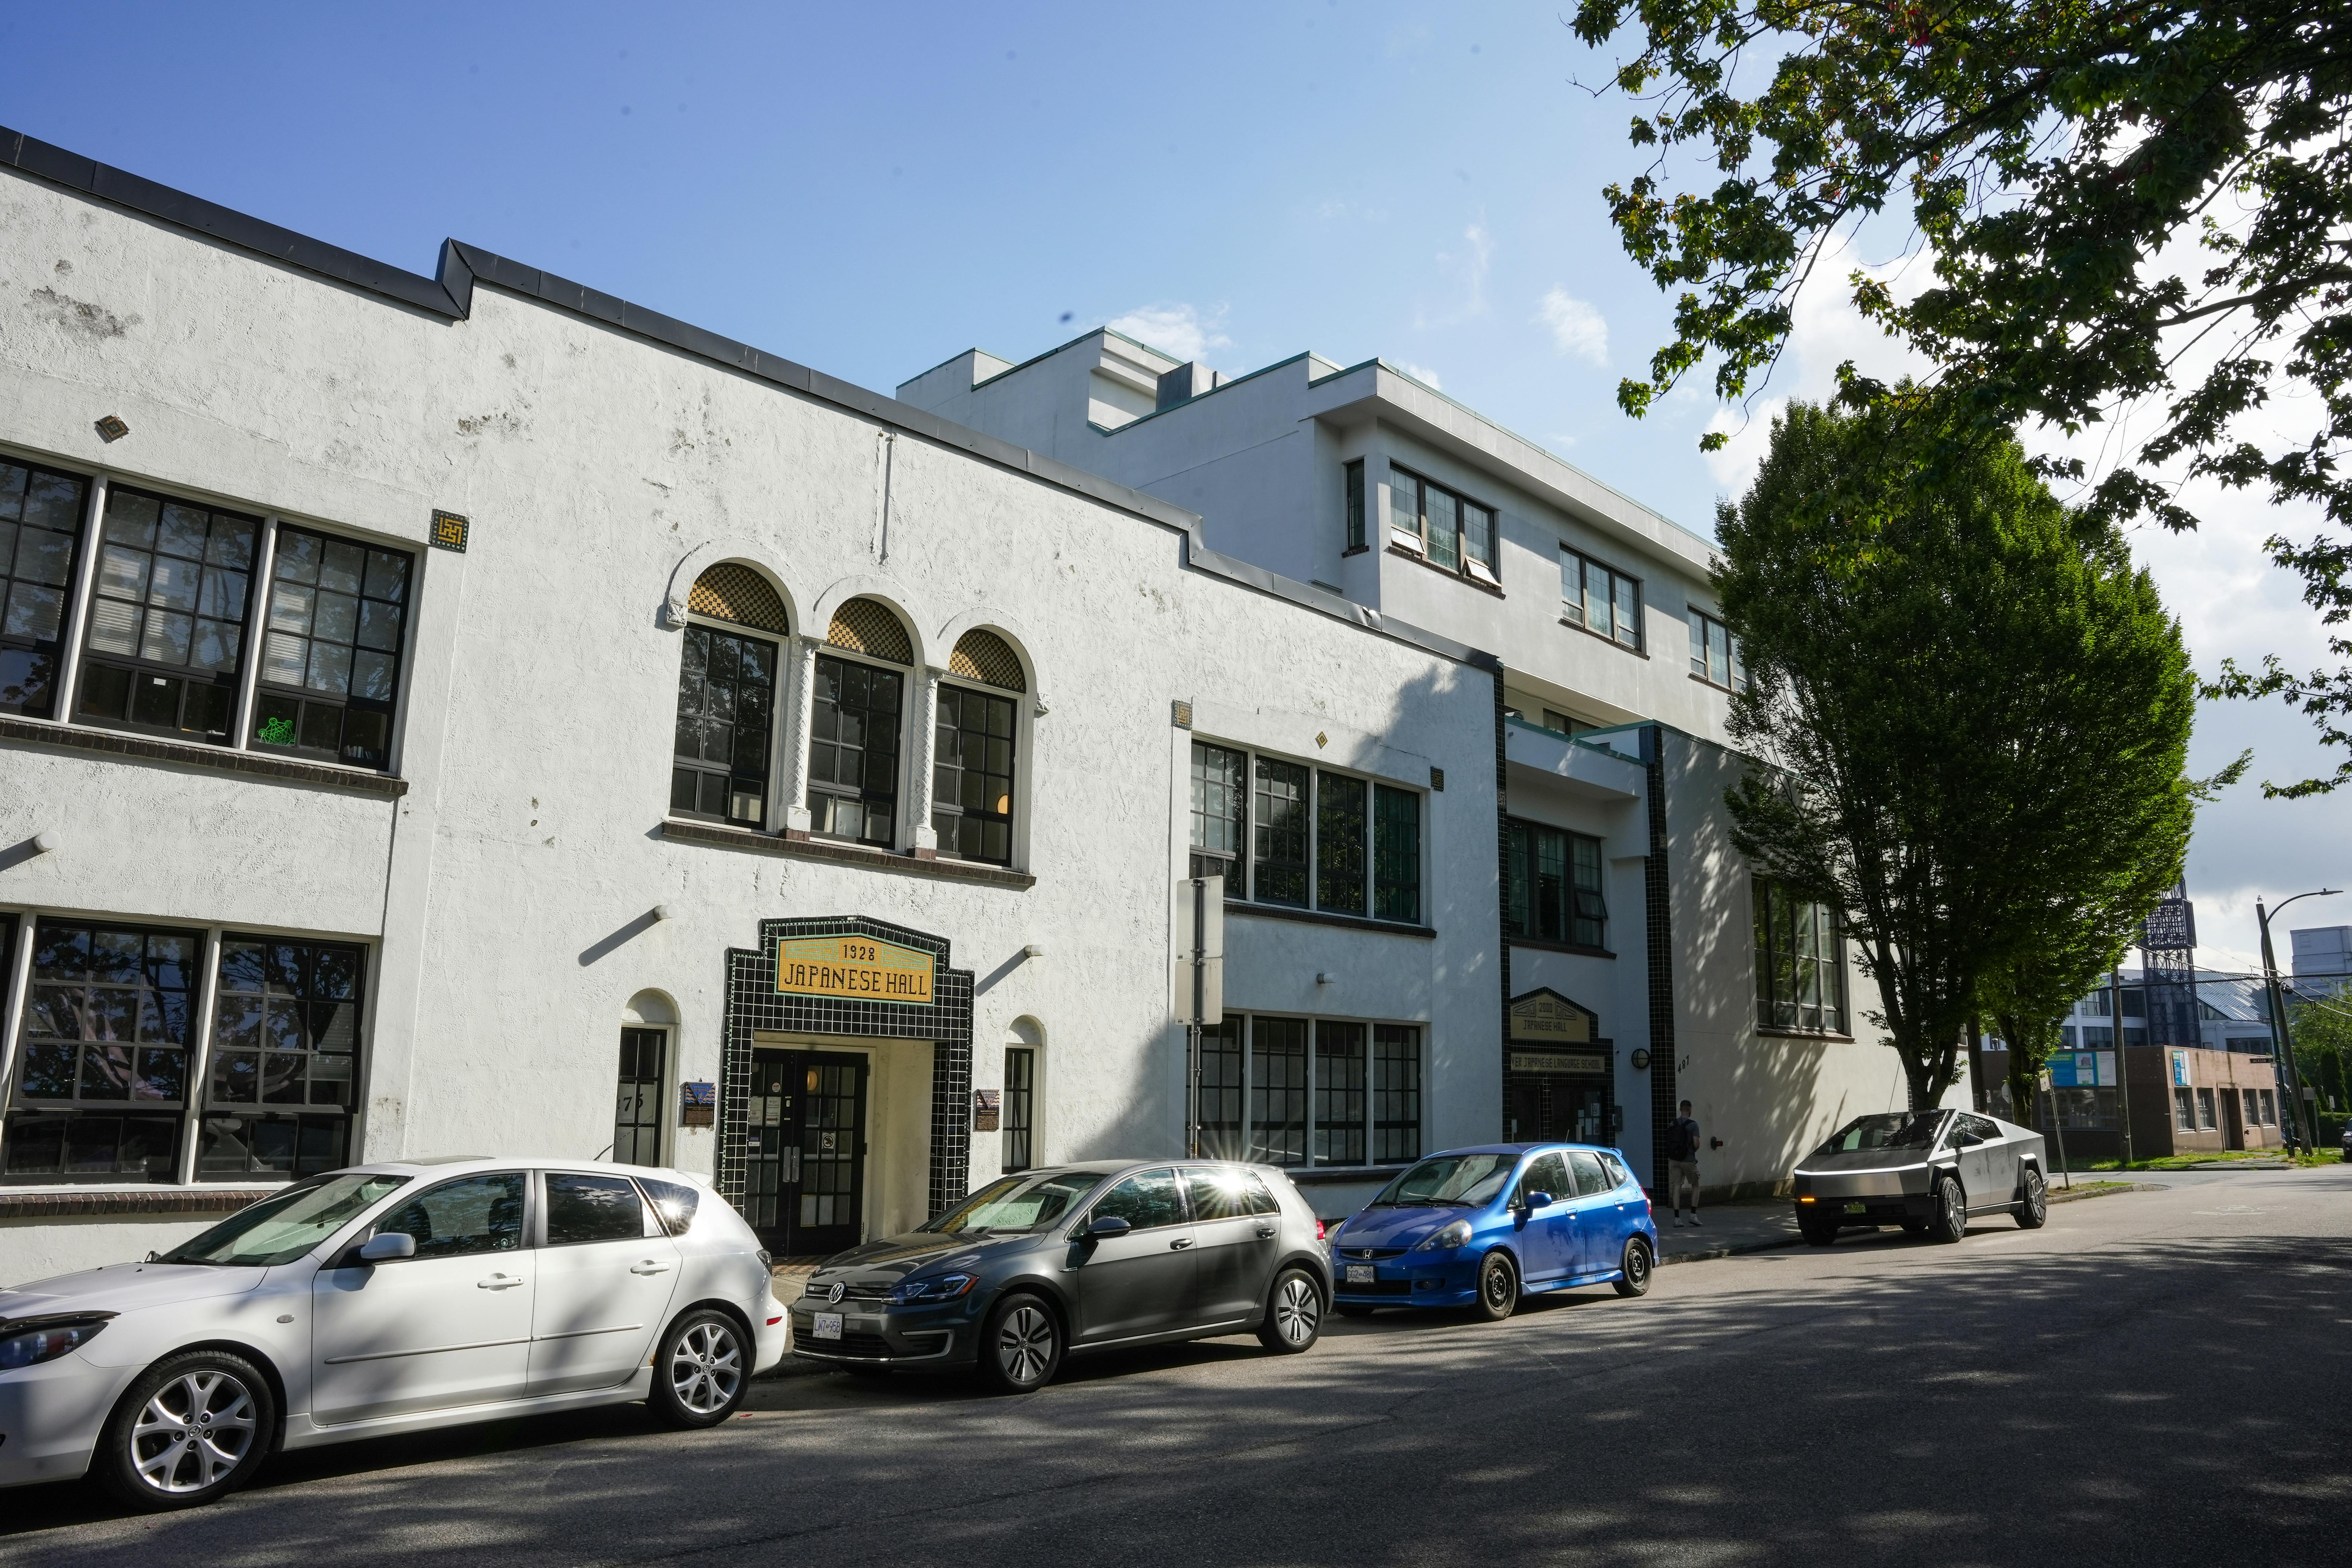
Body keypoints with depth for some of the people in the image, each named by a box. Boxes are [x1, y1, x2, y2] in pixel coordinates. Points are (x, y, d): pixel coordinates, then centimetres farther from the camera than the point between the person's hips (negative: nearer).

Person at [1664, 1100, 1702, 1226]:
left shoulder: (1672, 1125, 5)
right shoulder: (1693, 1125, -9)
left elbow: (1669, 1142, 6)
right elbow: (1696, 1144, -13)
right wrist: (1694, 1151, 8)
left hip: (1674, 1160, 4)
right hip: (1689, 1160, -4)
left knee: (1677, 1187, 3)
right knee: (1695, 1186, 13)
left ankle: (1677, 1218, -2)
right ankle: (1693, 1215, 8)